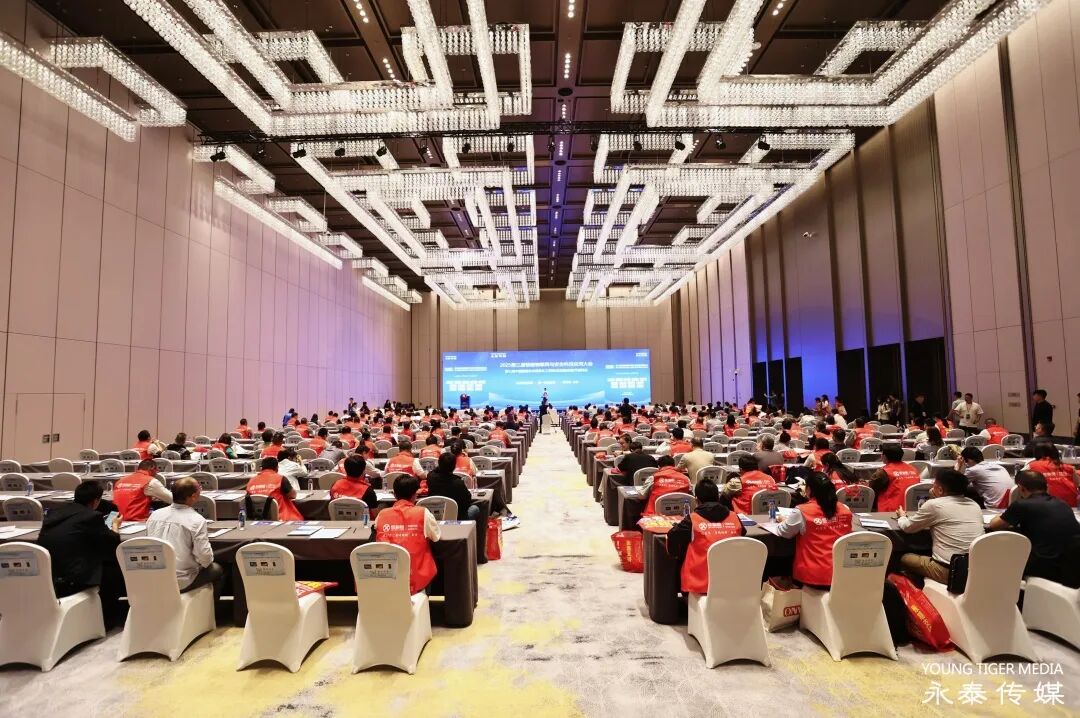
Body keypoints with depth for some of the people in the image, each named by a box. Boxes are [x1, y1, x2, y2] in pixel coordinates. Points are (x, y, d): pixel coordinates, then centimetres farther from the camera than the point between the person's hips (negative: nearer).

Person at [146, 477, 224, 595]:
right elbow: (205, 558, -19)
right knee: (217, 570, 22)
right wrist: (207, 561, 3)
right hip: (181, 582, -6)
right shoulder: (197, 520, -19)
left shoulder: (155, 514, -1)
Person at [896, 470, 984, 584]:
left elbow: (907, 527, 3)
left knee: (904, 558, 17)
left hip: (948, 571, -6)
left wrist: (902, 516, 24)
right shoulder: (975, 505, 7)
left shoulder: (933, 505, -10)